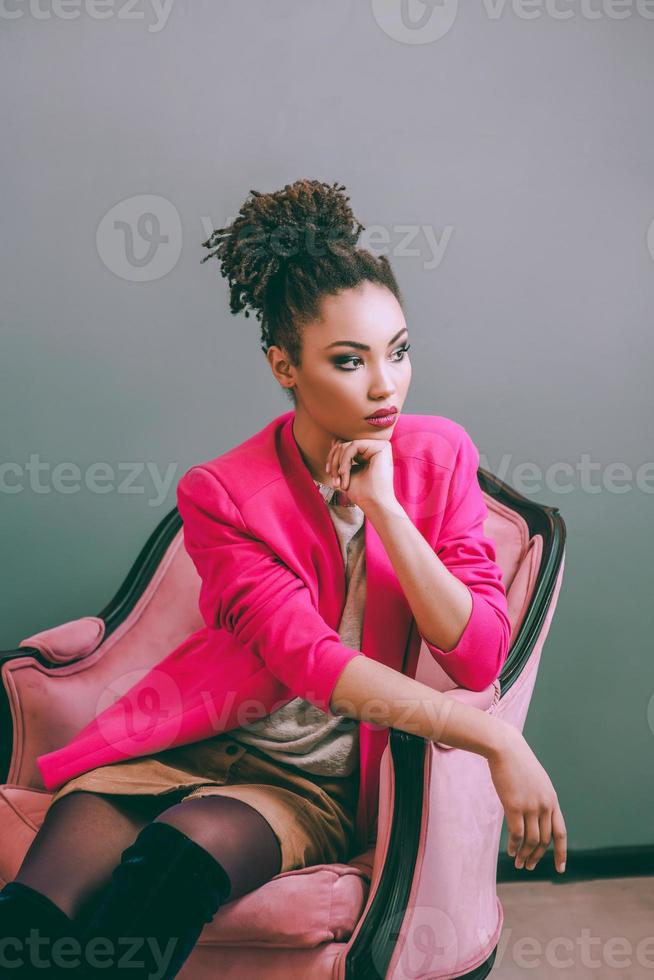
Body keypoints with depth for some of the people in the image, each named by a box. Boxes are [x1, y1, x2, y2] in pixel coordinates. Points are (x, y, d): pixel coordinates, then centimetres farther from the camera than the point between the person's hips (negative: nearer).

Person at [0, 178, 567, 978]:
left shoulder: (439, 454, -2)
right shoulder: (222, 494, -9)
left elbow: (479, 658, -8)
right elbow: (312, 661, -19)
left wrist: (381, 507, -18)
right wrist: (491, 738, -28)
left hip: (325, 784, 1)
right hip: (208, 743, 0)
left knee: (190, 846, -32)